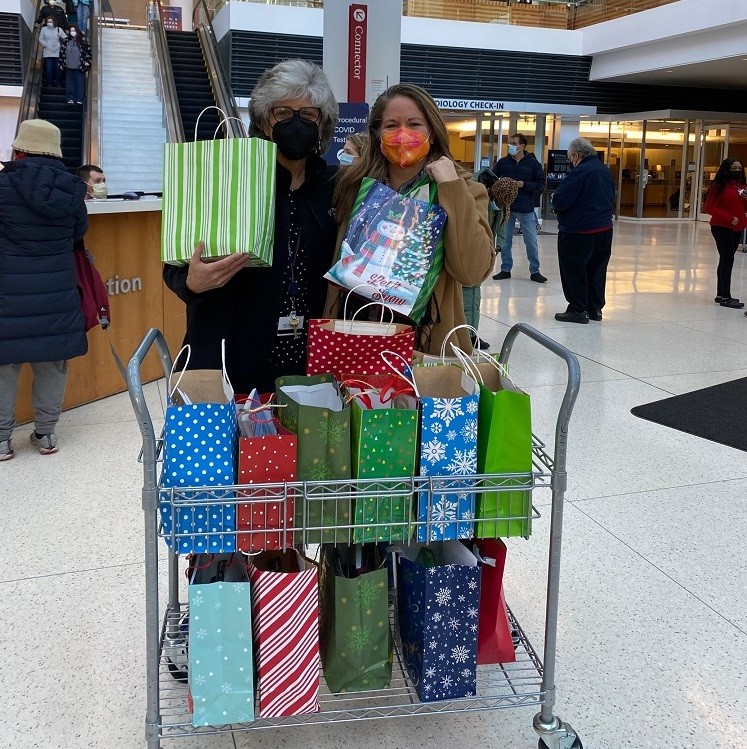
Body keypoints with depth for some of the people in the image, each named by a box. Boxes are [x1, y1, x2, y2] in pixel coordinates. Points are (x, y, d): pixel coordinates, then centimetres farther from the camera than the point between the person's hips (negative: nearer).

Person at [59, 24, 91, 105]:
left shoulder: (82, 40, 3)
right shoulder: (66, 41, 10)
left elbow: (88, 51, 3)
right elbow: (62, 52, 12)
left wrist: (87, 61, -5)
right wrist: (61, 63, 8)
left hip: (79, 67, -2)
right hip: (69, 67, 3)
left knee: (80, 83, -2)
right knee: (70, 83, 2)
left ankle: (79, 99, 1)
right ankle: (70, 98, 5)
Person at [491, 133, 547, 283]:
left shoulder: (533, 163, -1)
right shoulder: (503, 162, 4)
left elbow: (541, 184, -3)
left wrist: (524, 185, -16)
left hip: (526, 209, -2)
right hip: (506, 207, 2)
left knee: (531, 241, 2)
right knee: (505, 240, 9)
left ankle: (535, 271, 13)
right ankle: (506, 269, 21)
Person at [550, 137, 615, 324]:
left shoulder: (579, 172, -17)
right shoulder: (606, 171, 10)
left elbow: (559, 201, -19)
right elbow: (611, 199, 20)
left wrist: (555, 198, 3)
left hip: (578, 231, -8)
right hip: (604, 229, 8)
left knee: (573, 270, 2)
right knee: (596, 269, 15)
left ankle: (578, 310, 4)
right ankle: (595, 308, 21)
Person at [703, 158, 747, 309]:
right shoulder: (719, 185, -11)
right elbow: (709, 207, -13)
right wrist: (729, 218, -19)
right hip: (722, 228, -7)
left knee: (726, 260, 12)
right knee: (727, 260, -8)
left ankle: (721, 294, 19)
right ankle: (725, 297, -5)